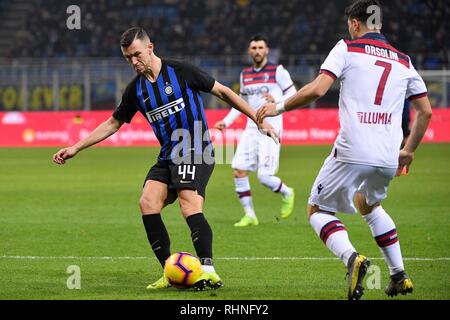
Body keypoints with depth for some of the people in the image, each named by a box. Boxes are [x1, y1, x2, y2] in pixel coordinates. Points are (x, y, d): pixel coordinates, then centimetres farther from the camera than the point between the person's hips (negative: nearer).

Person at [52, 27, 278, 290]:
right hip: (169, 156, 6)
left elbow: (223, 92, 1)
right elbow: (113, 124, 20)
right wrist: (76, 148, 16)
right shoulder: (136, 89, 10)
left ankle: (209, 270, -31)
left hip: (196, 152, -6)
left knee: (190, 206, -25)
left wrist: (258, 120, -1)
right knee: (148, 203, -13)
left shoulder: (181, 71, -6)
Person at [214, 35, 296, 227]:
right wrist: (226, 121, 18)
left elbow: (293, 95, -4)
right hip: (251, 129, 6)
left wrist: (276, 100, -22)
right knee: (238, 170, -7)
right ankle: (249, 215, 3)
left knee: (264, 177, -13)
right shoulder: (245, 74, 14)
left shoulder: (277, 71, -4)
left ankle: (286, 193, 19)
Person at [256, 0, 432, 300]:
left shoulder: (347, 48, 2)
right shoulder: (404, 61, 16)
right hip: (388, 157, 5)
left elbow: (317, 89, -10)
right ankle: (399, 275, 23)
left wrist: (280, 107, 2)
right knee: (369, 205, 33)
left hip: (352, 153, -5)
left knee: (318, 210, 12)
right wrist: (409, 150, 30)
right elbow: (425, 111, 17)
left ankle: (351, 257, -17)